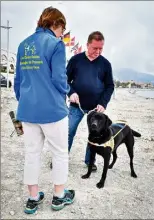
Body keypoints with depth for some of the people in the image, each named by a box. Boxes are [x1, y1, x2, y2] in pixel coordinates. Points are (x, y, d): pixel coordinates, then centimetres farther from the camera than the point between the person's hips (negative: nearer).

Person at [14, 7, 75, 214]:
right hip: (52, 109, -6)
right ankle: (59, 197, 26)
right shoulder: (55, 43, -9)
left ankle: (33, 199, 27)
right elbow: (59, 79, -14)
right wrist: (66, 91, 7)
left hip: (27, 110, 6)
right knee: (60, 153, 12)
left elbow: (18, 79, 14)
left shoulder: (23, 45, 11)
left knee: (32, 153, 15)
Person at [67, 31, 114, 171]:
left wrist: (103, 104, -10)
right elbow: (66, 79, 3)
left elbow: (110, 86, 3)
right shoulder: (76, 59, -2)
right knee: (68, 132, 2)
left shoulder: (105, 63, 1)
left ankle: (90, 160, 28)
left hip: (96, 107, 1)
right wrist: (71, 92, -16)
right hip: (77, 106, -1)